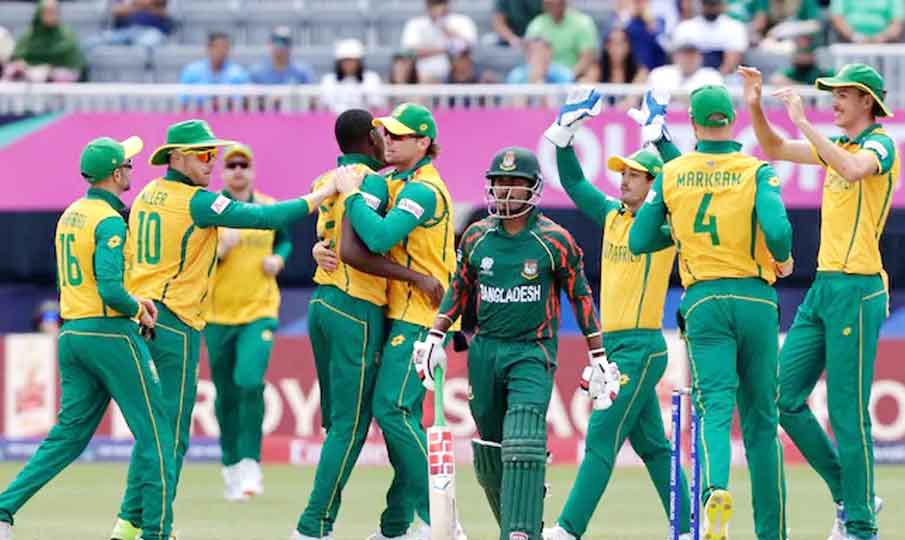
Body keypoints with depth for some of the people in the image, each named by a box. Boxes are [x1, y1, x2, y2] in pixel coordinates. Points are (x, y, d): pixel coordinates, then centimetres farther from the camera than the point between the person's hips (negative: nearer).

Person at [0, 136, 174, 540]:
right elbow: (110, 289, -22)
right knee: (155, 432, 0)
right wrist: (137, 309, -5)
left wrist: (132, 300, 11)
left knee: (70, 433, 9)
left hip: (71, 335, 8)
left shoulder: (70, 215, 14)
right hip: (111, 335, -8)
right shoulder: (109, 221, -13)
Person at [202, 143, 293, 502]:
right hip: (218, 314, 0)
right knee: (226, 393, 7)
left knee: (250, 382, -20)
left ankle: (250, 464, -11)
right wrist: (220, 250, -25)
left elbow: (284, 241, 22)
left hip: (260, 310, 0)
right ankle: (231, 466, 25)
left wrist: (278, 259, 1)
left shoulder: (270, 208, 5)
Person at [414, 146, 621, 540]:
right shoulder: (476, 237, 8)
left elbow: (581, 297, 3)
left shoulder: (555, 241, -3)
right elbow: (459, 290, 18)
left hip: (533, 352, -4)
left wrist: (598, 360, 3)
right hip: (484, 350, 4)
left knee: (523, 445, -20)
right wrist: (434, 339, 9)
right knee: (489, 455, 7)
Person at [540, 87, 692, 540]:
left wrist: (658, 135, -28)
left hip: (643, 346, -8)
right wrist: (563, 137, 11)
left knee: (601, 438, -11)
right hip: (613, 346, 8)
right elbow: (575, 184, 21)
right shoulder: (613, 217, 13)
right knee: (651, 446, 12)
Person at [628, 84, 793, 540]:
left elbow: (639, 241, 9)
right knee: (761, 417, 10)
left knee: (716, 406, -9)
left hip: (704, 302, 0)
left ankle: (716, 487, -41)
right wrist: (784, 260, 6)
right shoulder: (757, 172, -1)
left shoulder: (671, 175, 5)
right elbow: (777, 231, -16)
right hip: (755, 299, 0)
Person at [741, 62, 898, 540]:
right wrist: (755, 105, 9)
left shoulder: (880, 145, -7)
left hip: (857, 289, -9)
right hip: (823, 286, 9)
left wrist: (803, 121, -24)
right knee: (785, 398, 6)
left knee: (847, 413, -8)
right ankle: (849, 496, 16)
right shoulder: (837, 145, 18)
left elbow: (853, 168, -28)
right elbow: (774, 150, 25)